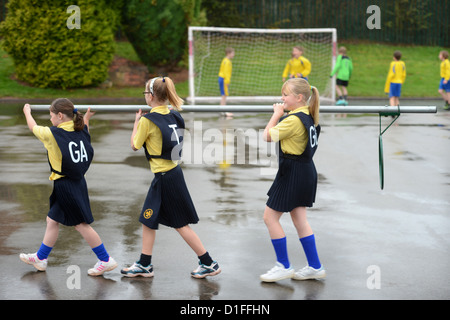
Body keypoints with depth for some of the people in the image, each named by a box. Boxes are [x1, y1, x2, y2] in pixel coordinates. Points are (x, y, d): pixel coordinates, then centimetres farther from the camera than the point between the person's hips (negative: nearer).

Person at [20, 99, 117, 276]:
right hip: (77, 181, 9)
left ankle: (106, 260, 3)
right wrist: (86, 119, 34)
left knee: (81, 224, -2)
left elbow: (33, 127, 5)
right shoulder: (81, 131, 2)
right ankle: (41, 258, 29)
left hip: (66, 186, -9)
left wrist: (27, 111, 22)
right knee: (52, 220, 18)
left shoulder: (53, 134, -15)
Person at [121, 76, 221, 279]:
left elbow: (135, 146, -5)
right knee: (148, 220, 16)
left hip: (165, 177, -9)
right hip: (172, 170, 9)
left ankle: (208, 264, 7)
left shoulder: (148, 120, -17)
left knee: (181, 224, 1)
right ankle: (144, 265, 24)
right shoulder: (172, 115, 4)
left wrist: (136, 122, 9)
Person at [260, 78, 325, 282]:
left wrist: (277, 114, -8)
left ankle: (284, 266, 8)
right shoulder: (308, 116, 7)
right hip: (306, 171, 10)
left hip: (292, 173, -10)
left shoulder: (293, 120, -22)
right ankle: (315, 267, 19)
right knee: (299, 220, 15)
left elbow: (267, 136, -15)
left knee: (270, 217, 2)